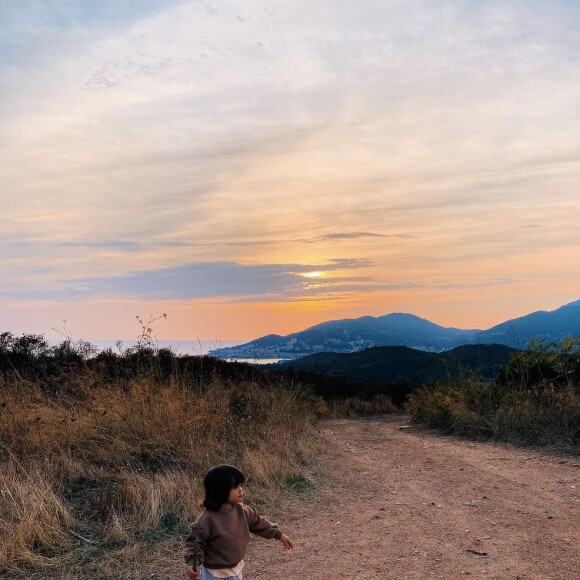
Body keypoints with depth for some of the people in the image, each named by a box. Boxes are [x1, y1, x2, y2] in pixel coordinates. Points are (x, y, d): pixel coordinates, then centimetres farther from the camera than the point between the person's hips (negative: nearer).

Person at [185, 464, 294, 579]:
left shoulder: (241, 510, -8)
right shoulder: (207, 519, -29)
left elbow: (258, 522, 5)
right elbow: (195, 542, -20)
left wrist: (279, 535, 10)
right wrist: (193, 564, -33)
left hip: (236, 568, 7)